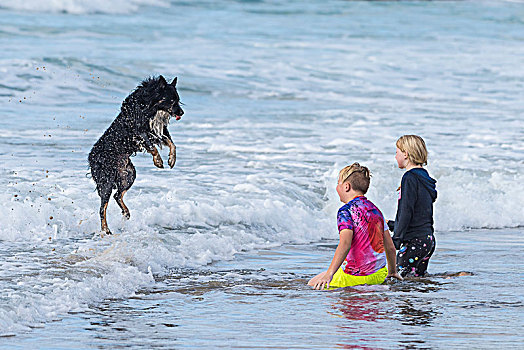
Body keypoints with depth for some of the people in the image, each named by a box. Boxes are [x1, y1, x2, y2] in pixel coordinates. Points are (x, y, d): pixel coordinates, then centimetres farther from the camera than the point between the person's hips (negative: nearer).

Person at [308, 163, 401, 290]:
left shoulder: (346, 210, -12)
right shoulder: (375, 209, 10)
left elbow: (345, 244, -27)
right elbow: (390, 247, 13)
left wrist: (329, 275, -34)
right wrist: (392, 271, 31)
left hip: (357, 277, -7)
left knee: (312, 284, 8)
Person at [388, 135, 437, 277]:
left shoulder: (410, 178, -13)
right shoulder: (424, 177, 16)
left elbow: (406, 211, -18)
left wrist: (397, 237, -15)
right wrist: (393, 225, 33)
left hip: (415, 240, -10)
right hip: (428, 239, 10)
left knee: (400, 277, -10)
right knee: (419, 277, 14)